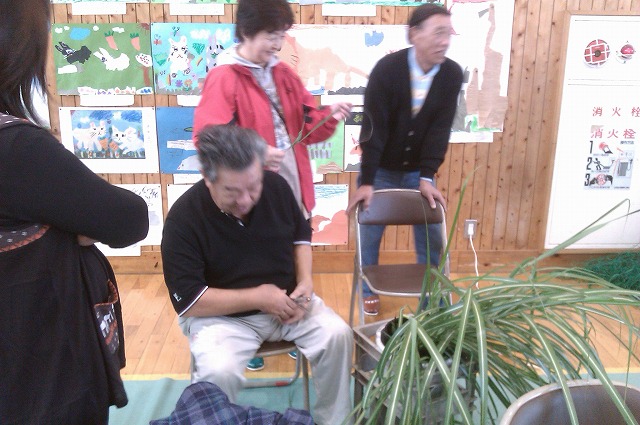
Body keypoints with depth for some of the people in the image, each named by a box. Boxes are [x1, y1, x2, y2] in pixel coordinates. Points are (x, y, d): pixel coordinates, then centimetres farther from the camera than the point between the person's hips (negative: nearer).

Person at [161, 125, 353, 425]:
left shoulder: (276, 186, -8)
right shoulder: (183, 218, -20)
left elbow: (301, 234, 10)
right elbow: (188, 301, -19)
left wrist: (305, 281, -9)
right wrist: (257, 297, -23)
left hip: (285, 300, 4)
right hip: (220, 314, -3)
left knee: (338, 335, -16)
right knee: (219, 372, -31)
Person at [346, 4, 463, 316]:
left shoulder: (452, 74, -11)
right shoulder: (387, 68, -19)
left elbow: (440, 129, -11)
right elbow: (374, 127, -21)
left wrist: (427, 177, -18)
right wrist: (366, 181, -24)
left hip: (418, 171, 3)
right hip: (382, 169, -2)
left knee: (432, 235, 6)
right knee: (370, 234, 9)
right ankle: (369, 292, 31)